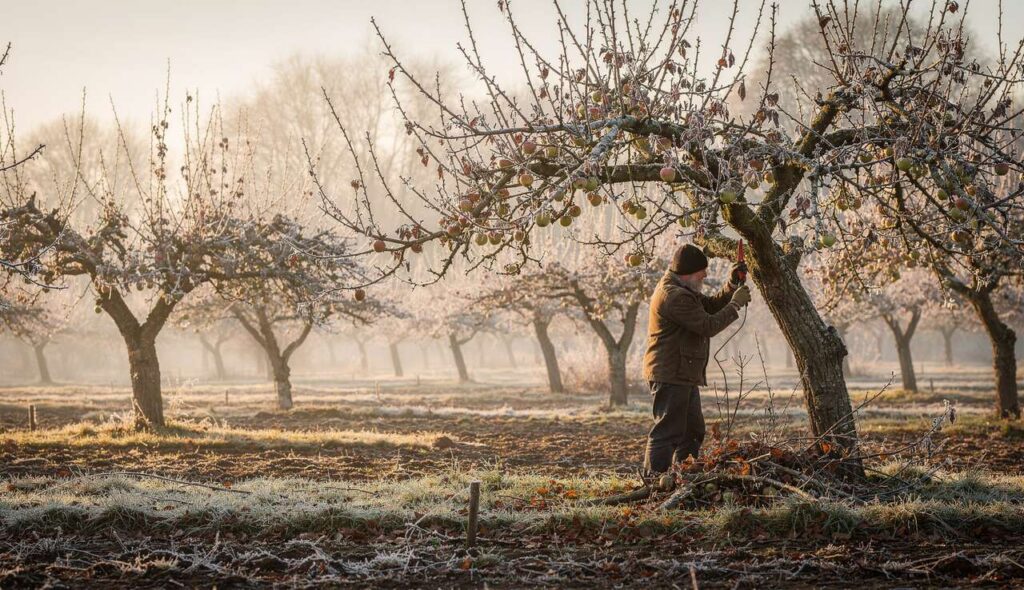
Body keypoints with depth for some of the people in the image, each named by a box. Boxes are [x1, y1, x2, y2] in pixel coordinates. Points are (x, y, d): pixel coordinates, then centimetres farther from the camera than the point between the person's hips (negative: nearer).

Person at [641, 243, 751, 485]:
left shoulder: (681, 291, 16)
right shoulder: (674, 296, -20)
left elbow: (710, 305, 20)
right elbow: (708, 326, -21)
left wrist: (732, 286, 6)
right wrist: (736, 304, -12)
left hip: (683, 375, 11)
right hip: (670, 376, -11)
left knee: (693, 428, 17)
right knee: (668, 429, -9)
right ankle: (654, 477, -7)